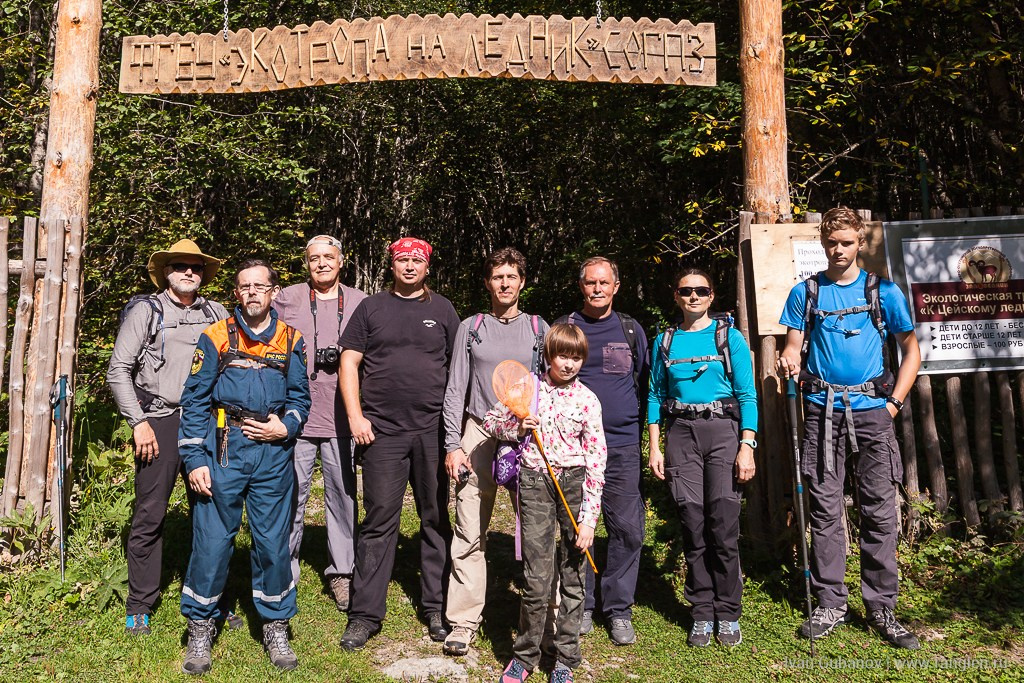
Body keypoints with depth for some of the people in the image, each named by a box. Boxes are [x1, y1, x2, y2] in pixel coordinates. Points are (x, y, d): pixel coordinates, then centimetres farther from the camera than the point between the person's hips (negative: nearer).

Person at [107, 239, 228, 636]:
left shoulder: (217, 314, 12)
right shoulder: (145, 310, 4)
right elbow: (118, 371, 1)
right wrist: (138, 422, -6)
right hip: (160, 421, -3)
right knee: (150, 515, 0)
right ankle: (139, 607, 13)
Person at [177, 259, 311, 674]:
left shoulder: (291, 341, 9)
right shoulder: (216, 337, 3)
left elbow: (300, 397, 12)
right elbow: (195, 400, 1)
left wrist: (286, 426, -8)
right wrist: (194, 459, -5)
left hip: (274, 454, 1)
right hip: (224, 449, -1)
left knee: (272, 541, 6)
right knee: (212, 538, 1)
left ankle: (276, 628, 21)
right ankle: (200, 629, 18)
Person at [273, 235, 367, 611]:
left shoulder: (360, 302, 10)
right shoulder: (286, 298, 7)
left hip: (342, 417, 1)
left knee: (343, 493, 6)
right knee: (292, 495, 3)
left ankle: (341, 572, 19)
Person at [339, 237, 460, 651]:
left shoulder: (442, 309, 11)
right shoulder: (371, 308, 9)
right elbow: (349, 362, 5)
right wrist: (355, 416, -5)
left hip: (434, 431, 1)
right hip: (382, 431, -1)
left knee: (436, 520, 8)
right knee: (379, 522, 1)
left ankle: (436, 608, 20)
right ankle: (365, 614, 10)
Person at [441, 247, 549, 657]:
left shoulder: (539, 329, 11)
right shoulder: (471, 328, 11)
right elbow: (455, 390, 8)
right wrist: (453, 446, 0)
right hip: (479, 435, 0)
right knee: (470, 534, 0)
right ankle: (464, 622, 9)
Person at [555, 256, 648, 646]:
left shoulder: (631, 330, 11)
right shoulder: (563, 329, 7)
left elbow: (645, 385, 18)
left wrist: (642, 427, 14)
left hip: (622, 444, 1)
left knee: (627, 529, 0)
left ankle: (618, 609, 14)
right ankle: (581, 606, 20)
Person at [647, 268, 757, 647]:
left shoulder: (730, 337, 4)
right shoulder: (665, 341, 11)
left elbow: (747, 395, 0)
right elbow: (655, 396, 12)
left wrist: (747, 446, -8)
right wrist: (655, 448, 6)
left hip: (722, 429, -2)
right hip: (680, 434, 2)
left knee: (724, 527, -5)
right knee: (693, 525, 1)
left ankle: (728, 615, 10)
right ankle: (702, 615, 13)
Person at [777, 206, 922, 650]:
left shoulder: (883, 292, 7)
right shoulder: (805, 293, 10)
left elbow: (911, 350, 10)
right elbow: (794, 347, 7)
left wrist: (894, 403, -1)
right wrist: (789, 361, -17)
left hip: (871, 409, -1)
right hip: (822, 409, 1)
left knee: (879, 510, 0)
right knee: (825, 508, 3)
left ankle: (881, 607, 11)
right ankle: (830, 603, 13)